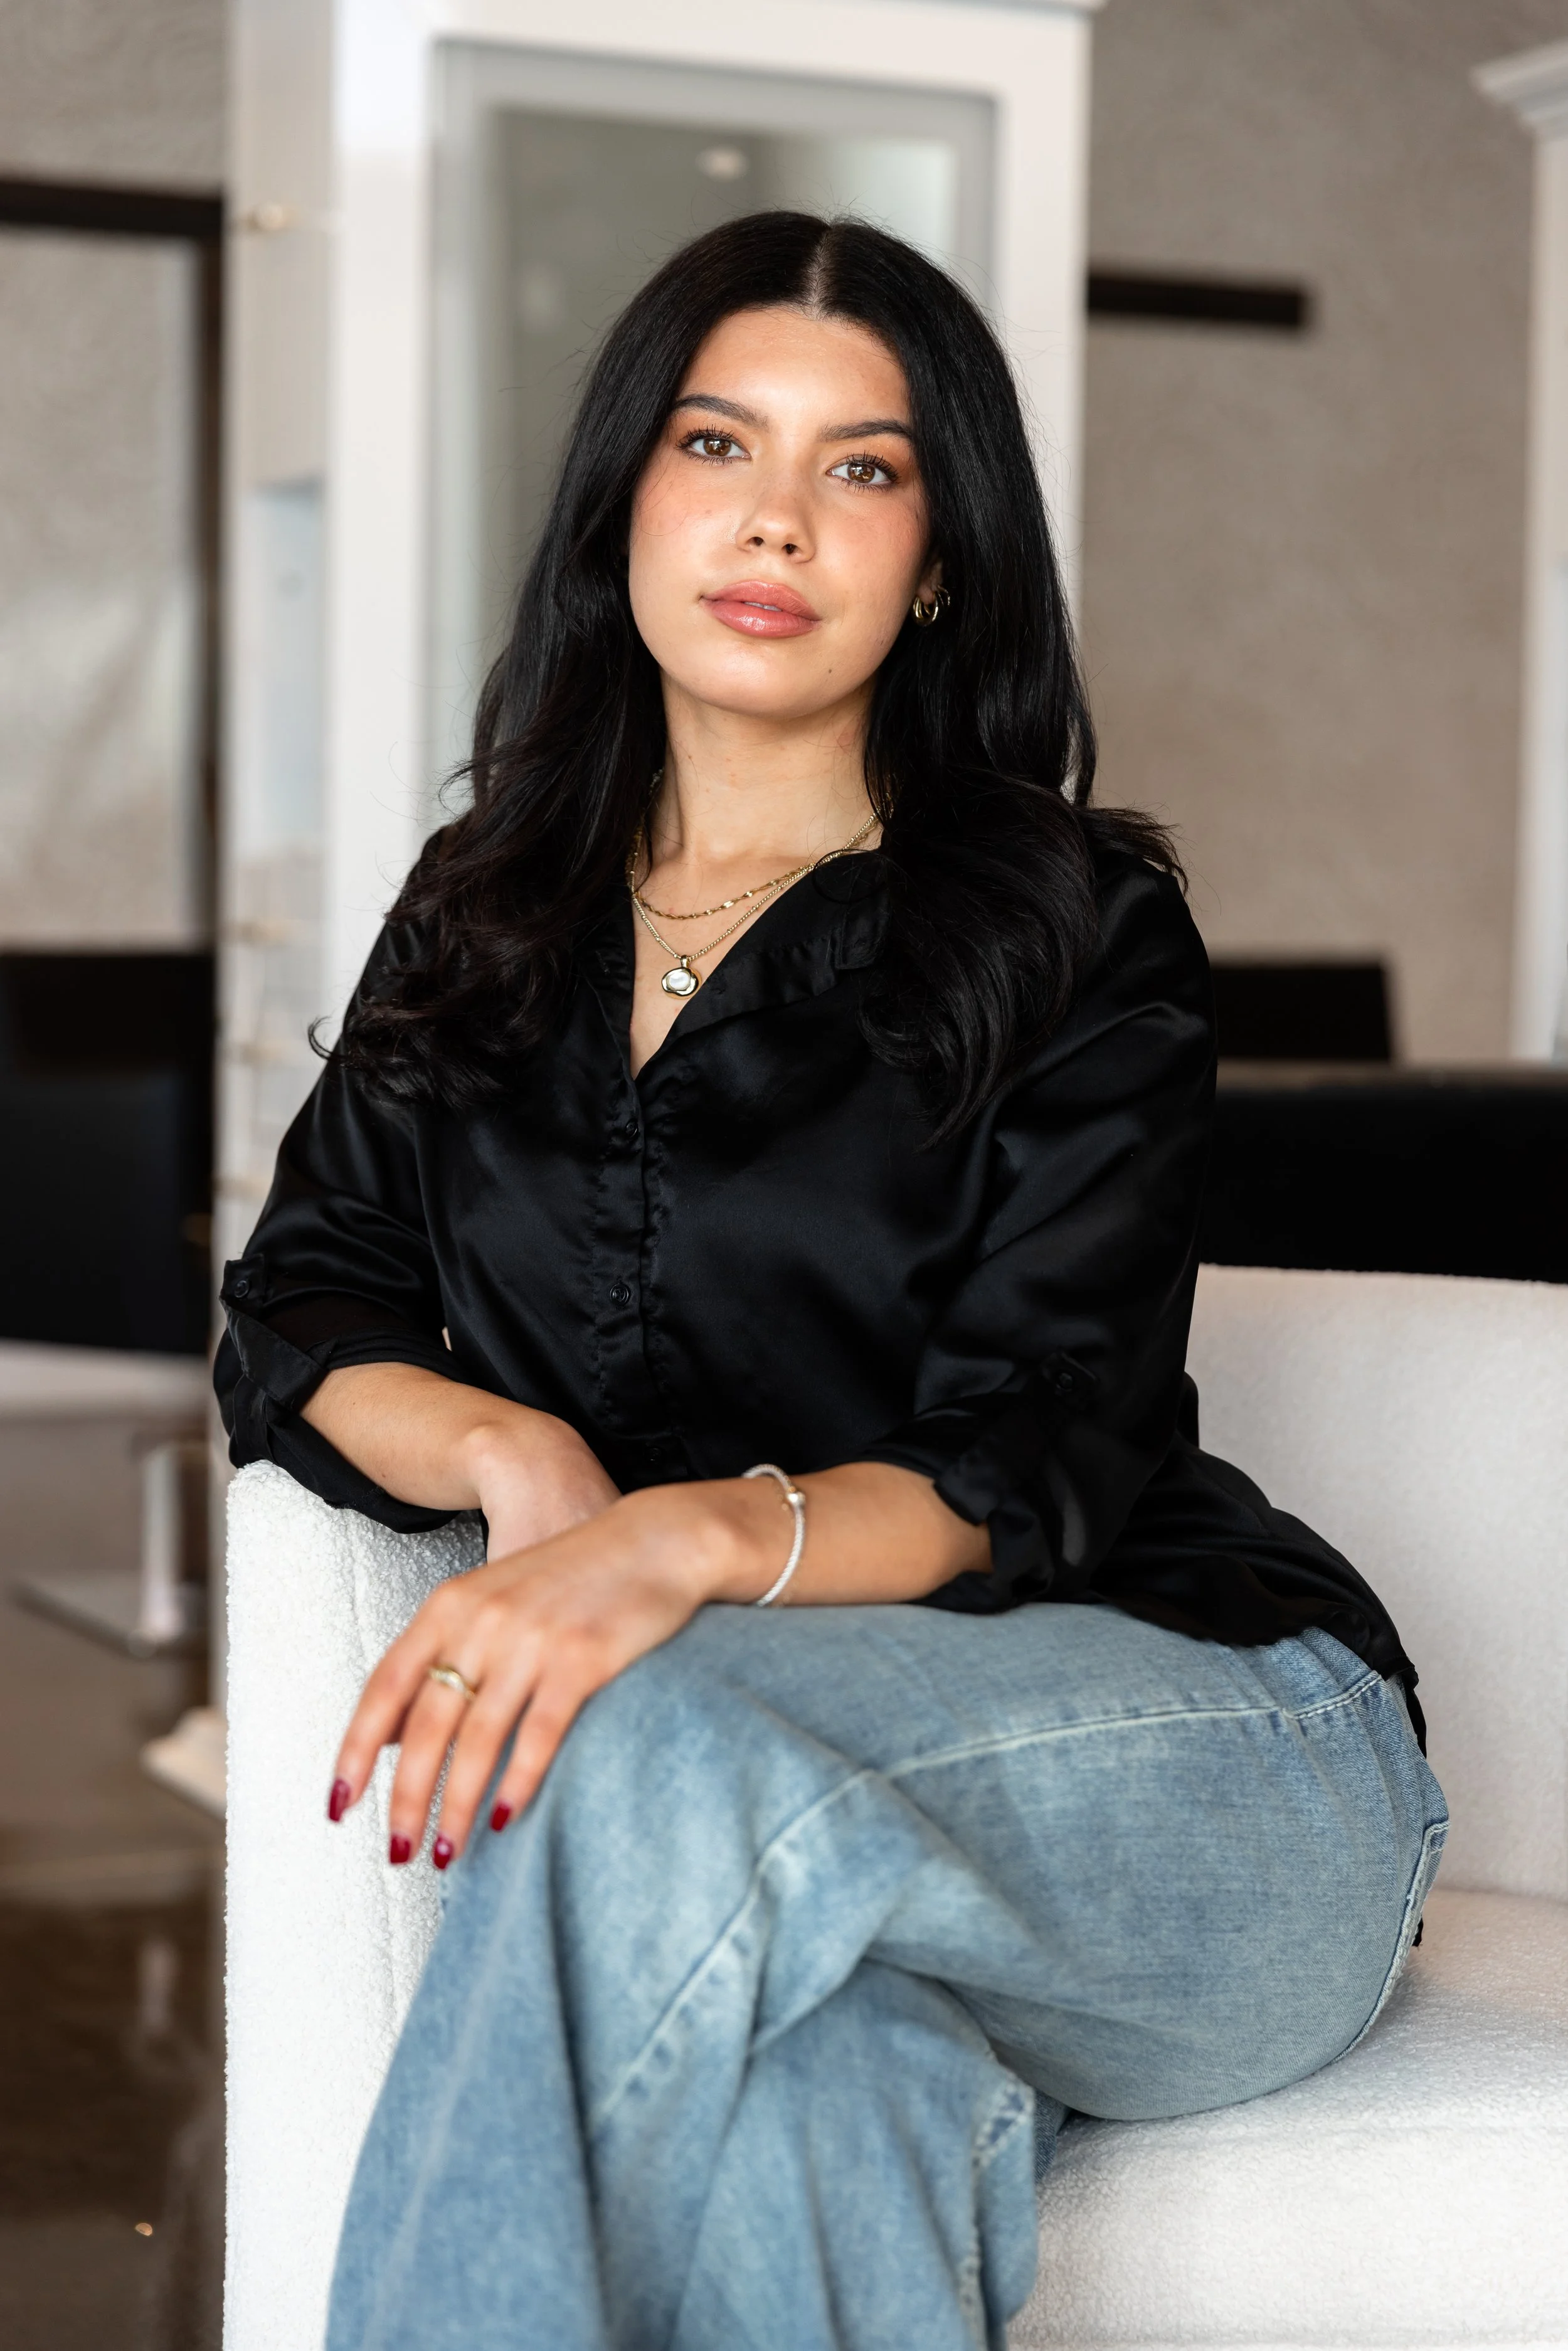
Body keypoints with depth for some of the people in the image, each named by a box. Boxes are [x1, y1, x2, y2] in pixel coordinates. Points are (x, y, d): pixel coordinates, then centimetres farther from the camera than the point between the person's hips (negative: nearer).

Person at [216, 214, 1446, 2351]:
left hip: (1205, 1748, -2)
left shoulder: (1077, 931, 2)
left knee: (649, 1753, -37)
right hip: (789, 1826, 2)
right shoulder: (490, 914, 17)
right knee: (818, 2087, -39)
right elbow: (299, 1319, 13)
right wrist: (508, 1448, -10)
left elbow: (1036, 1469, -10)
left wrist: (686, 1538, -31)